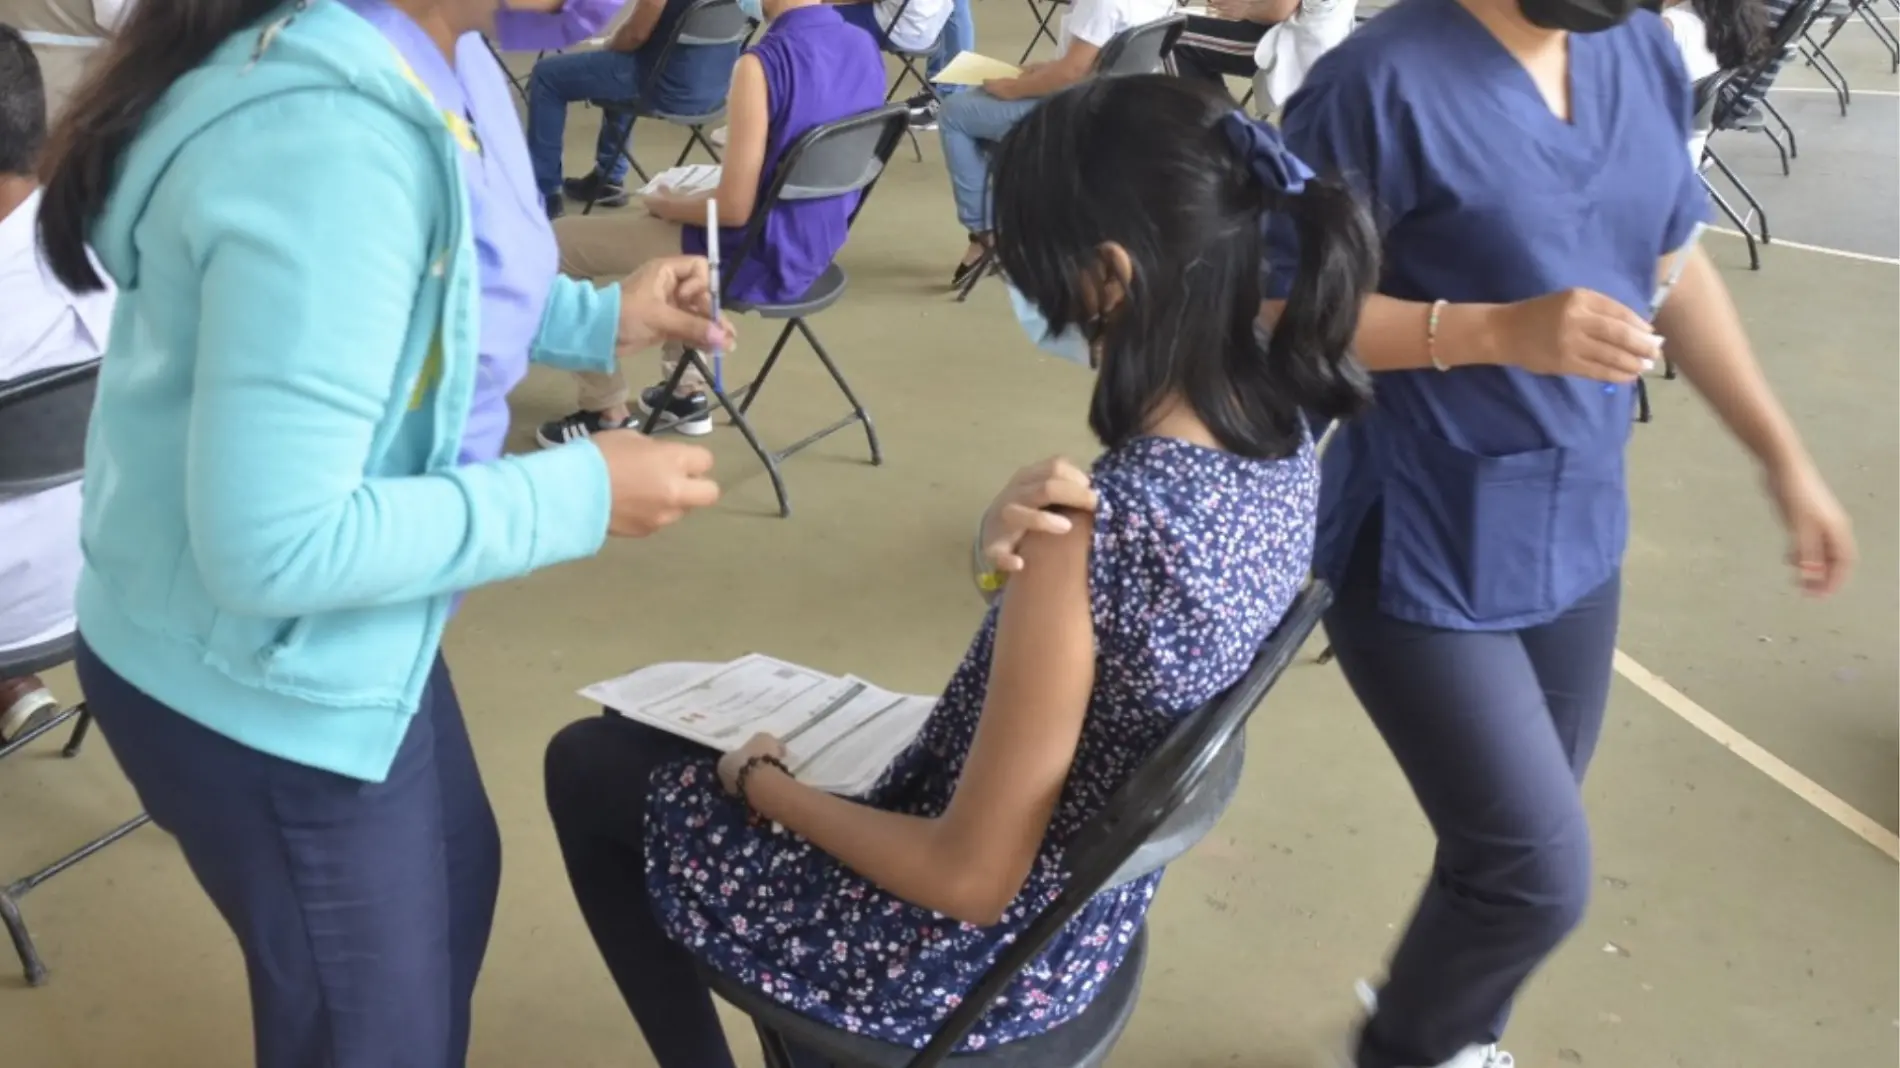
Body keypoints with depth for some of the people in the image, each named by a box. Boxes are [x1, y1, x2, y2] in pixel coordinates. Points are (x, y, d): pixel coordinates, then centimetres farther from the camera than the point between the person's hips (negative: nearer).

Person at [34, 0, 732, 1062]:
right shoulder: (327, 144, -36)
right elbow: (272, 546, -34)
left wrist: (596, 316, 0)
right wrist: (576, 495, -25)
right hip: (260, 681, -9)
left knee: (455, 880, 30)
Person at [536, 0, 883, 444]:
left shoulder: (765, 61, -26)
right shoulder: (865, 47, -2)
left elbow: (734, 208, -25)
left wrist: (667, 205, -3)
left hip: (754, 258, -8)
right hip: (814, 248, 8)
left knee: (559, 244, 8)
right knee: (679, 198, 35)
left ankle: (609, 412, 18)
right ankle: (686, 390, 34)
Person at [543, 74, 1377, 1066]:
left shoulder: (1096, 532, -36)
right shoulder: (1280, 433, -10)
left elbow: (971, 881, -25)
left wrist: (765, 786, -12)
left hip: (970, 957, -7)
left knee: (590, 764, 13)